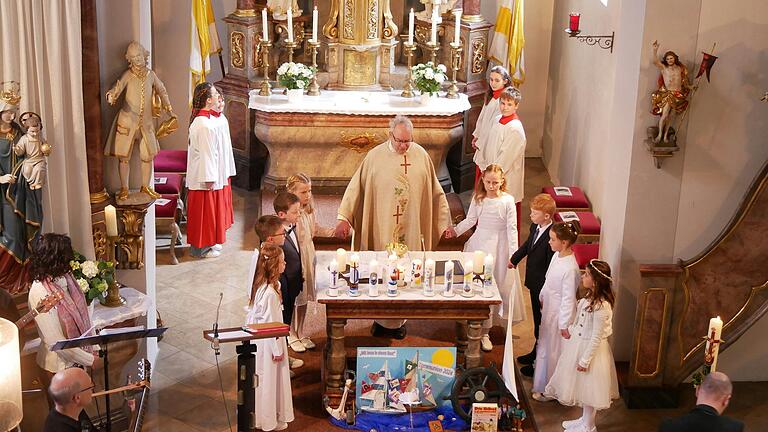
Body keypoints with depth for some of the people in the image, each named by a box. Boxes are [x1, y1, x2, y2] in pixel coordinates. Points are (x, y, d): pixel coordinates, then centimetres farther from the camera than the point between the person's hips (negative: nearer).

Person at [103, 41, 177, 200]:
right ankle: (124, 188, 13)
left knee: (148, 155, 6)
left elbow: (161, 91, 19)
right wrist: (111, 96, -44)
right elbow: (117, 88, -22)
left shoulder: (150, 74, 6)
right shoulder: (128, 75, -6)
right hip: (128, 120, -3)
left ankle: (145, 186, 23)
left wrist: (169, 109, 12)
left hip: (146, 121, 3)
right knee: (124, 156, 0)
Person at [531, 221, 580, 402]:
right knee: (545, 346, 25)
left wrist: (564, 324, -19)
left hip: (559, 313, -9)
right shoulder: (557, 255, -5)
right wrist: (542, 297, 23)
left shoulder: (570, 268, -32)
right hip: (549, 309, 9)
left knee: (554, 351, 9)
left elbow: (568, 298, -25)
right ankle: (543, 382, 45)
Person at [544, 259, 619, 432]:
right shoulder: (589, 297, -3)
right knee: (583, 386, 23)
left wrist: (585, 360, -18)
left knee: (589, 388, 9)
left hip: (591, 349, -9)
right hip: (579, 344, 9)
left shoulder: (601, 306, -29)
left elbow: (596, 337, -24)